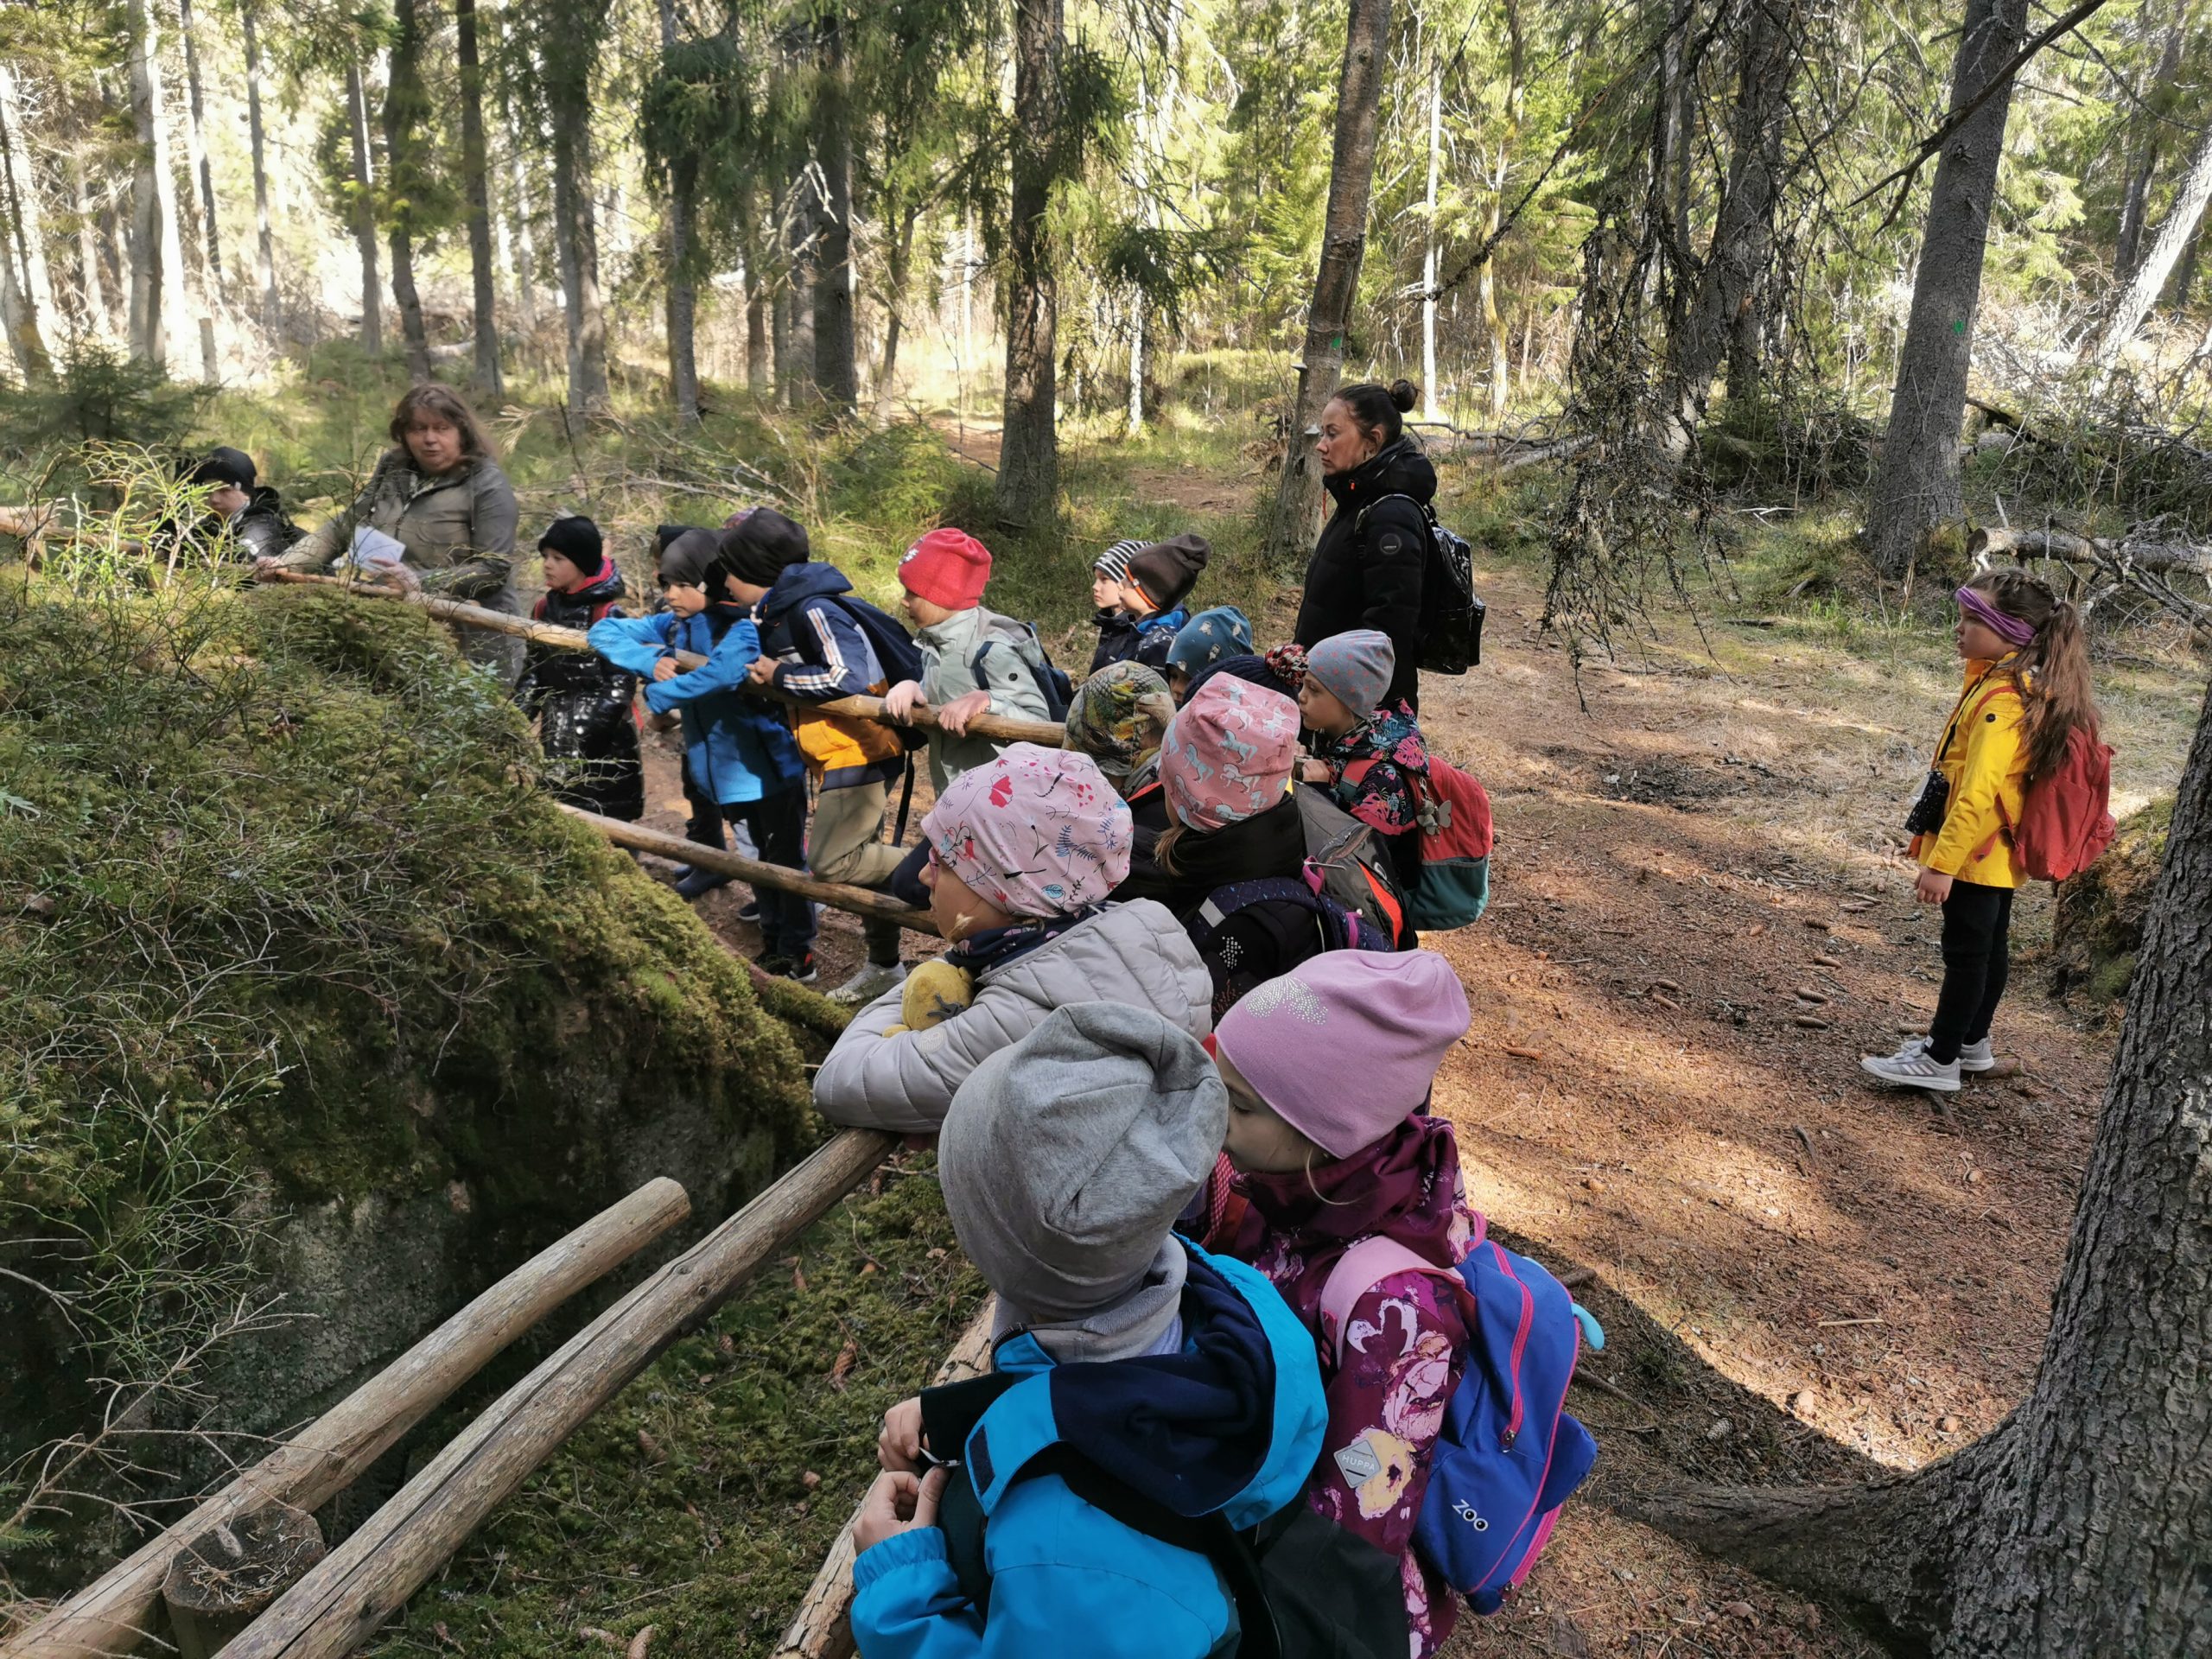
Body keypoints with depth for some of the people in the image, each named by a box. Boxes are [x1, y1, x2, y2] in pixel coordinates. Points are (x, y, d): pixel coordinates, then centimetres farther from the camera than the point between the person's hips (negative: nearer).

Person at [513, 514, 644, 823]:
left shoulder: (609, 615, -12)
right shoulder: (543, 610, 9)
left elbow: (621, 686, -13)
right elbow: (532, 674, 16)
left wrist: (584, 736, -17)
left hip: (603, 744, -6)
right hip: (555, 740, 7)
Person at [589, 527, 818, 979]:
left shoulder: (744, 629, -22)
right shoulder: (675, 625, 0)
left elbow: (722, 671, -43)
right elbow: (603, 633, 1)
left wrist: (658, 697, -30)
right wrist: (652, 661, -18)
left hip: (771, 766, -8)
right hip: (729, 768, 8)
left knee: (785, 858, 5)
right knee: (760, 856, 21)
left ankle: (798, 956, 16)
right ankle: (773, 945, 35)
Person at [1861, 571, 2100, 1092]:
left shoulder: (2002, 698, -24)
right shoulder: (2024, 685, 8)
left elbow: (1978, 791, -29)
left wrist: (1942, 862, -28)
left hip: (1974, 851, -10)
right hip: (1998, 852, 10)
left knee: (1966, 951, -1)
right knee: (1989, 944, 19)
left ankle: (1940, 1060, 8)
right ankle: (1971, 1041, 34)